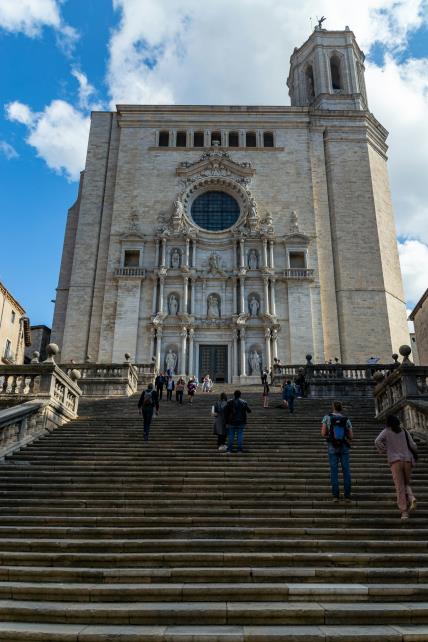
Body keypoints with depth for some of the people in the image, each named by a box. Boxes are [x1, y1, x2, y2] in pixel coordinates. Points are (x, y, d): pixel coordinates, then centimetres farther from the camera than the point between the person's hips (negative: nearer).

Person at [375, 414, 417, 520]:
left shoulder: (386, 431, 5)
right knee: (406, 483, 18)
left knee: (399, 486, -1)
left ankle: (404, 511, -6)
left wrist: (383, 451, 3)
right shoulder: (404, 431, 12)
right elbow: (412, 445, 7)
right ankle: (411, 498, -11)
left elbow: (377, 441, -11)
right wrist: (414, 455, 25)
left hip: (395, 460, -3)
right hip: (407, 460, 3)